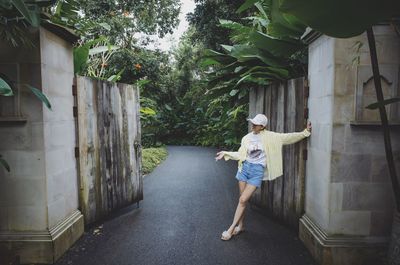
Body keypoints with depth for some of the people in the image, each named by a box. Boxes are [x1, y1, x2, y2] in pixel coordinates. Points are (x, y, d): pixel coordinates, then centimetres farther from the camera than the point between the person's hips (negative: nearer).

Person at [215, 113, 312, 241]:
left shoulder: (269, 136, -3)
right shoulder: (247, 138, 5)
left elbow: (287, 137, -3)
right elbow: (240, 154, 10)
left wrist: (305, 132, -6)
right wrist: (225, 153, 6)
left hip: (257, 170, -3)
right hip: (245, 167, 3)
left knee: (243, 200, -8)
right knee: (243, 199, 9)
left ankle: (231, 229, 1)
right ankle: (240, 225, 26)